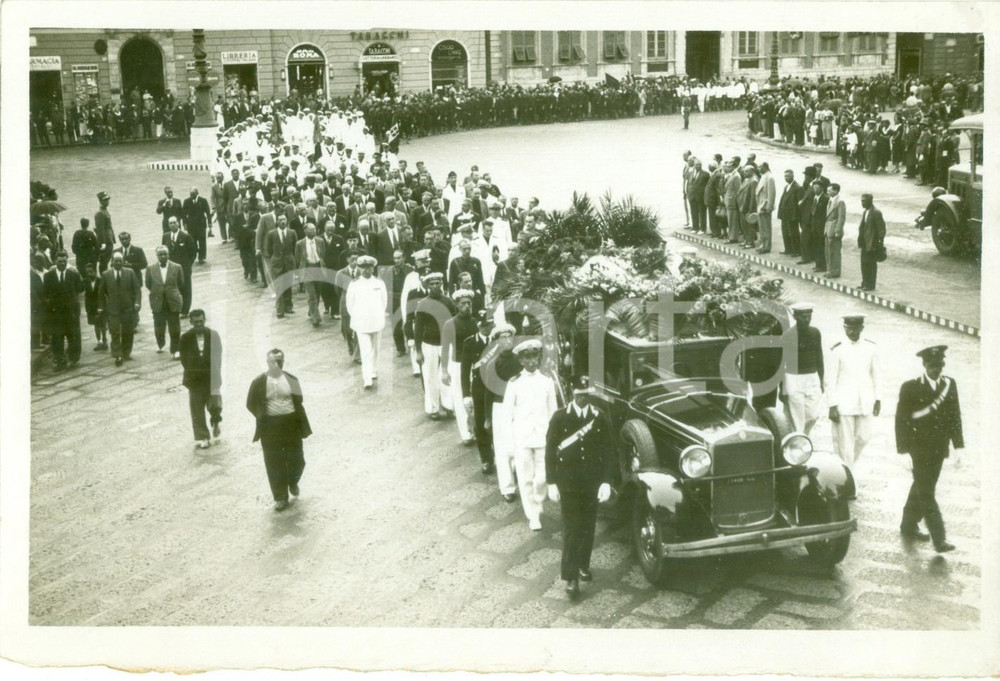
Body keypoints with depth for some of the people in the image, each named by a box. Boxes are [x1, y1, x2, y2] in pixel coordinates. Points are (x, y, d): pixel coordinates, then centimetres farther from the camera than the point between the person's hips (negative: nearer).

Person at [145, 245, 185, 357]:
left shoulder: (177, 268, -2)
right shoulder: (150, 269, -1)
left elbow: (181, 285, 6)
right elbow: (148, 285, 8)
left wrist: (173, 294, 9)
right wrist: (157, 293, 9)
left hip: (173, 303, -1)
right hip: (158, 303, 1)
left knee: (175, 329, -1)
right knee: (159, 327, 11)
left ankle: (176, 350, 8)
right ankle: (160, 344, 37)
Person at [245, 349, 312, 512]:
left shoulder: (291, 380, -1)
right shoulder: (259, 382, -6)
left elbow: (298, 401, 8)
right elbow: (251, 404, 2)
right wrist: (263, 417, -2)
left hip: (291, 424, 1)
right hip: (270, 426, -1)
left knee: (296, 459, 8)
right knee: (274, 463, 4)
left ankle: (293, 482, 41)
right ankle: (281, 498, 16)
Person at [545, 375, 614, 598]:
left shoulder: (601, 420, 0)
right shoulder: (559, 418, -4)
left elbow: (608, 452, 1)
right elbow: (550, 451, -2)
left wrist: (606, 482, -7)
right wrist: (551, 483, -5)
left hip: (592, 483, 2)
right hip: (567, 483, -2)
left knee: (587, 528, 12)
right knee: (571, 530, -4)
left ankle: (583, 565, 32)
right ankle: (571, 577, 0)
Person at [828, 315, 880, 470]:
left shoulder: (870, 347, 2)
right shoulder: (837, 350, -8)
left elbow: (875, 374, 10)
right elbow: (831, 379, -6)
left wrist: (877, 399, 10)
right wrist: (832, 406, -9)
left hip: (865, 403, 3)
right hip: (844, 404, -3)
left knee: (863, 438, 9)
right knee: (845, 442, 0)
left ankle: (848, 463, 35)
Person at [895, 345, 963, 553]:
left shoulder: (949, 385, 3)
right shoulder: (910, 387, -8)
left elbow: (955, 416, 7)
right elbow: (901, 419, -6)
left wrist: (958, 446, 3)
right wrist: (904, 448, -10)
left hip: (939, 448, 5)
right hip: (921, 447, -5)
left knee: (922, 487, 16)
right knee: (926, 492, -5)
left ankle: (909, 526, 32)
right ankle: (939, 539, -5)